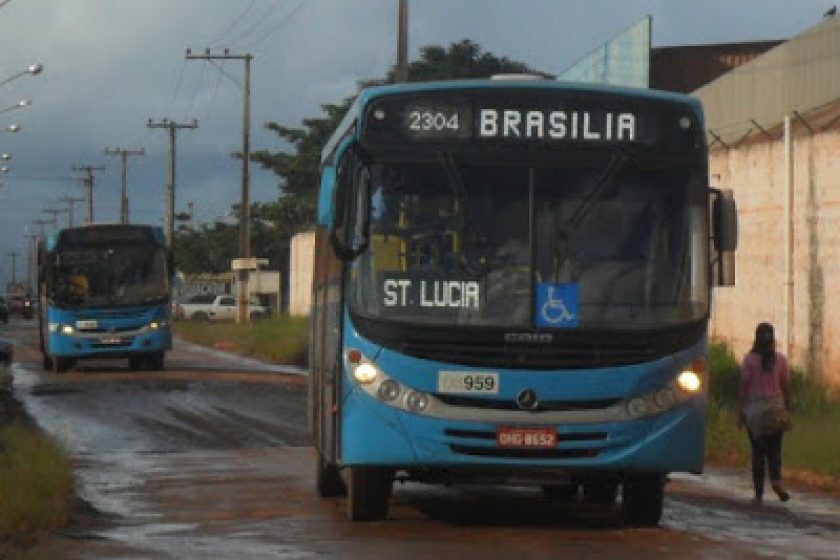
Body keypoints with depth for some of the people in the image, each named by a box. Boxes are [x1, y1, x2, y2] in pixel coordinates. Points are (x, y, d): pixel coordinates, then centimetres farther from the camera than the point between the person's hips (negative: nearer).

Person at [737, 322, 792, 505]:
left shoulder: (750, 359, -4)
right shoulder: (780, 359, 1)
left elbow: (744, 387, -5)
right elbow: (786, 387, 3)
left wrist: (740, 412, -1)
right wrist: (788, 409, 11)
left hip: (754, 408, -1)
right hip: (776, 407, 1)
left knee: (758, 451, 4)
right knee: (774, 449, 6)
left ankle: (759, 494, 4)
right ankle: (776, 480, -22)